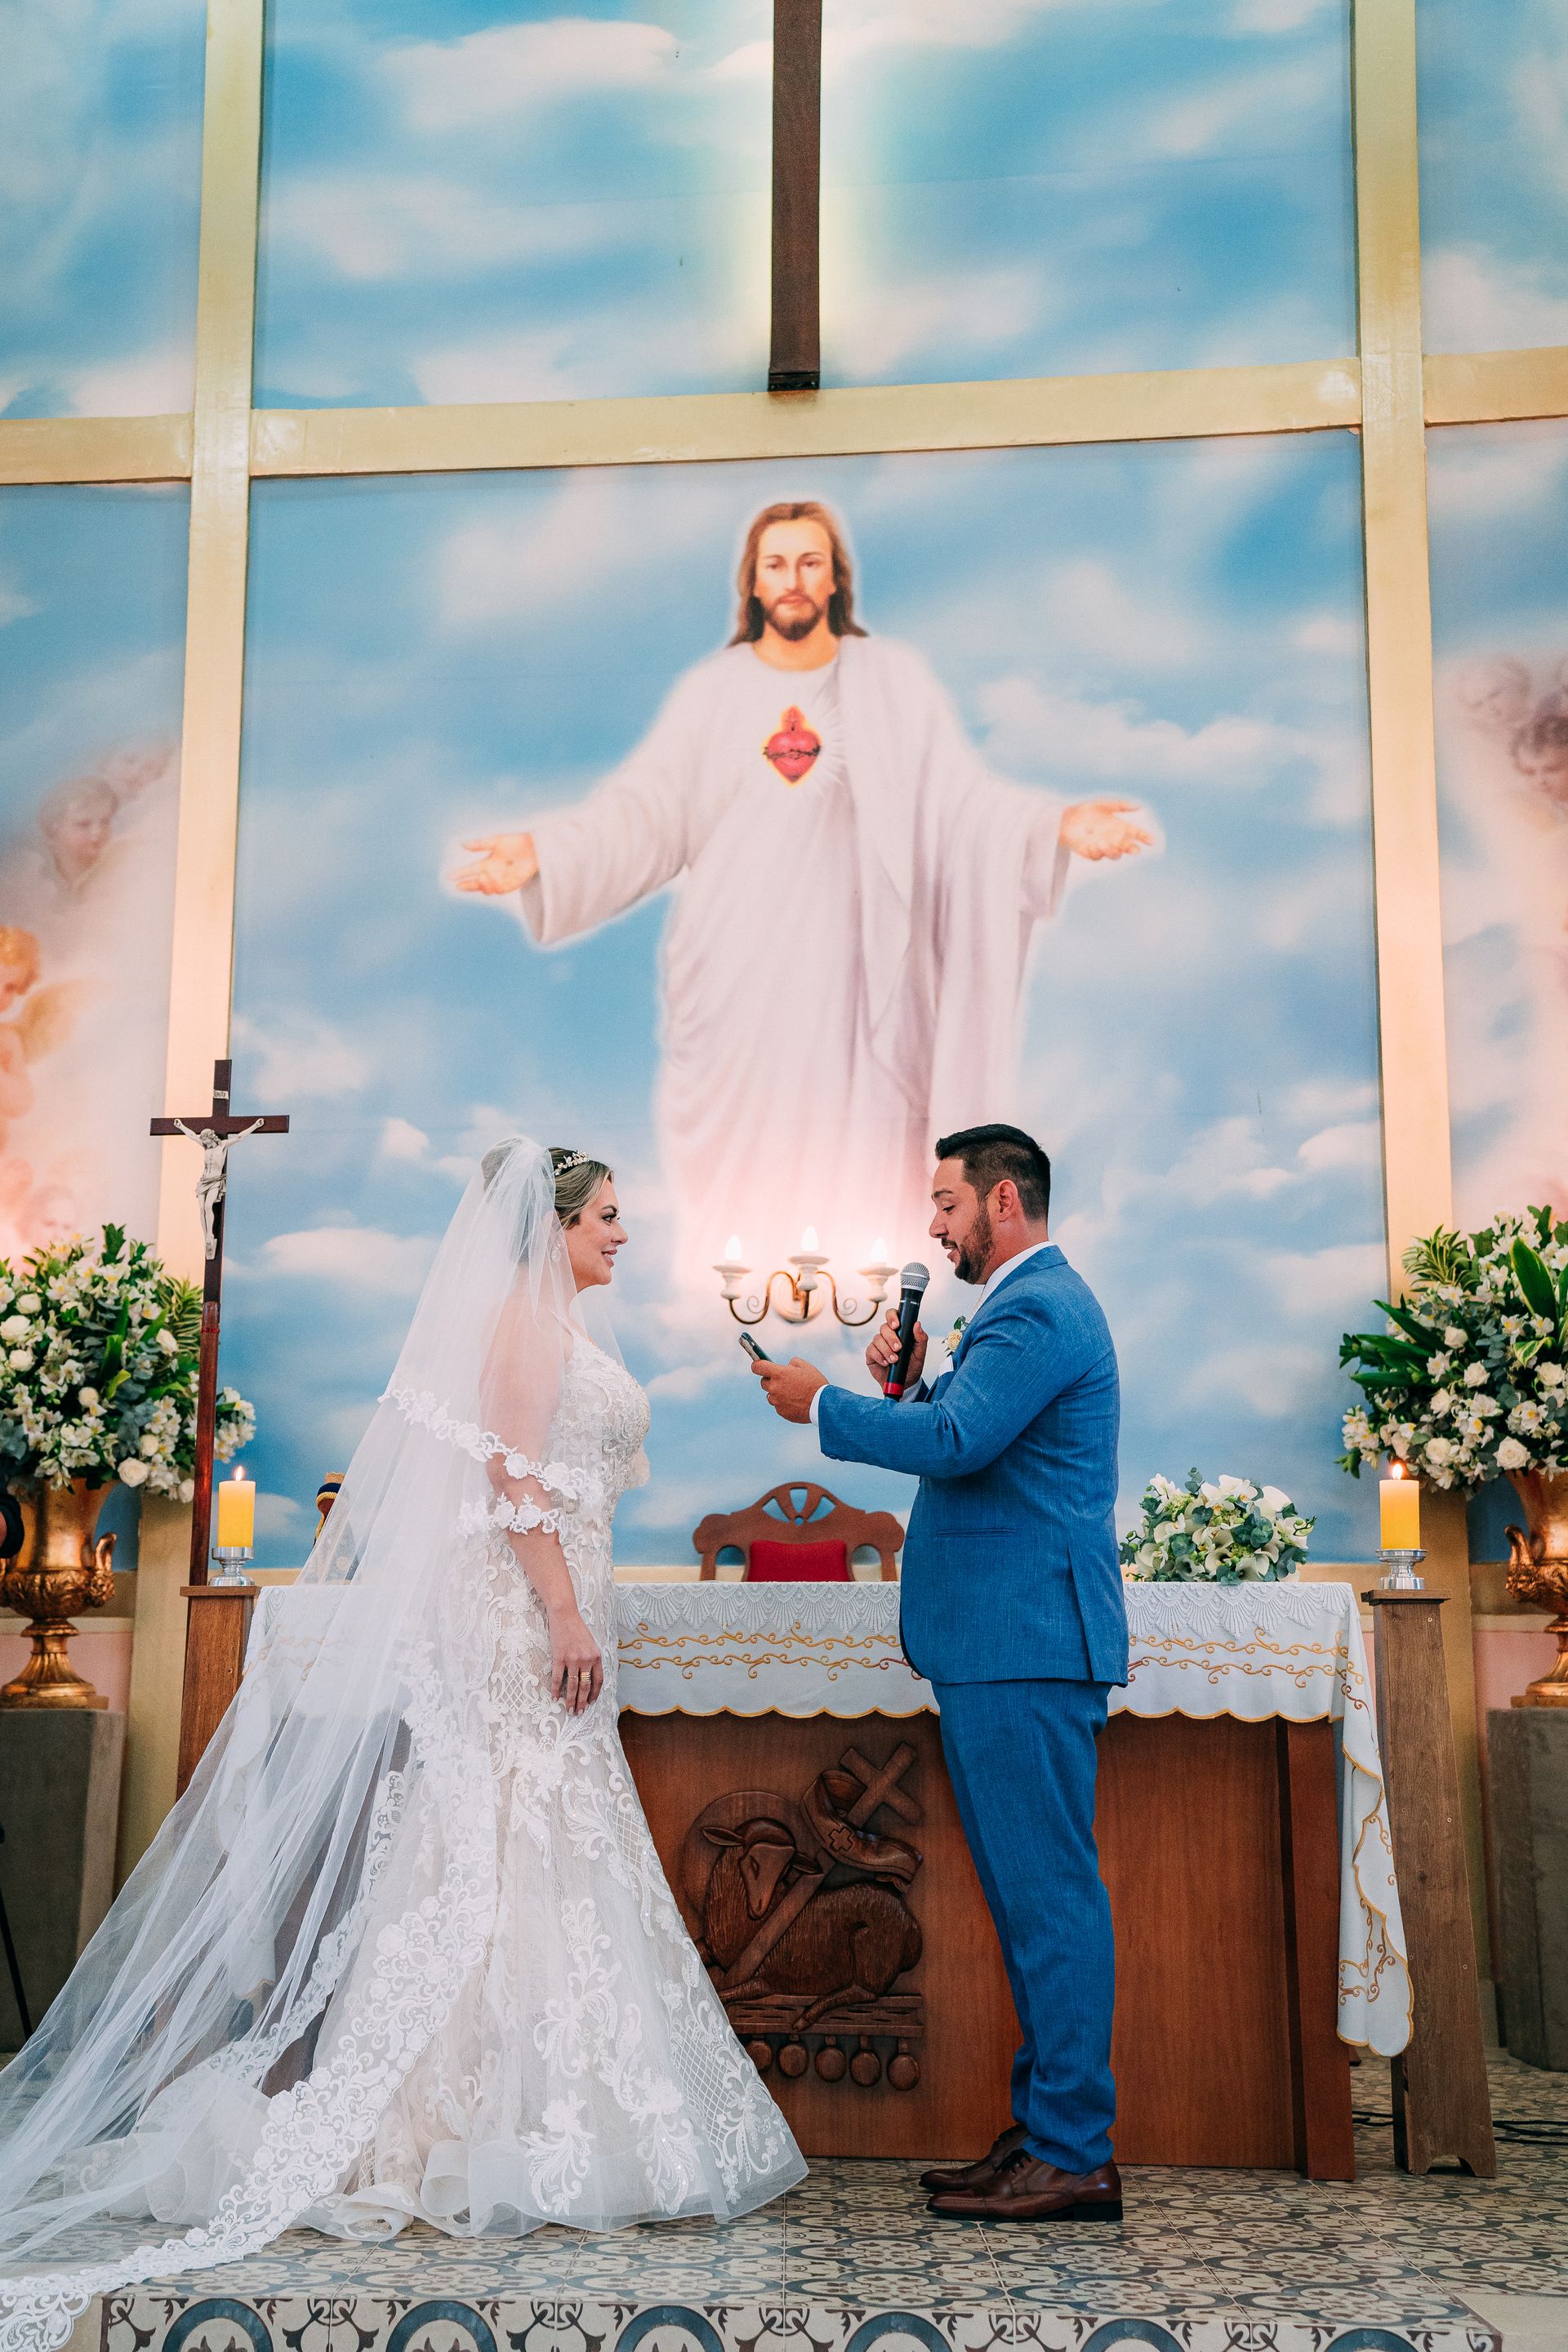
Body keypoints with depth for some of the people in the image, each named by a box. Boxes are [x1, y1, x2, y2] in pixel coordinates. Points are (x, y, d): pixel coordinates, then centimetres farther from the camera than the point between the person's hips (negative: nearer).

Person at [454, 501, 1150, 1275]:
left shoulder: (894, 680, 6)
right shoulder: (711, 690, 8)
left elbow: (962, 796, -2)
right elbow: (643, 810, 1)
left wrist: (1058, 825, -19)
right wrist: (539, 853, -13)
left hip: (851, 964, -1)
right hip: (736, 970, 1)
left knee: (857, 1175, -1)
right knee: (735, 1163, 2)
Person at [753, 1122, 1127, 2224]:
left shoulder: (1036, 1310, -14)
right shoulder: (1037, 1303, 21)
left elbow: (956, 1442, -24)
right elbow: (974, 1441, 22)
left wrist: (823, 1404, -12)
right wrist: (914, 1380, 6)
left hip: (1025, 1644, -11)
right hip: (1015, 1644, 11)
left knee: (1049, 1894, -6)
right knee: (1037, 1894, 14)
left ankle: (1073, 2155, 1)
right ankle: (1047, 2128, 22)